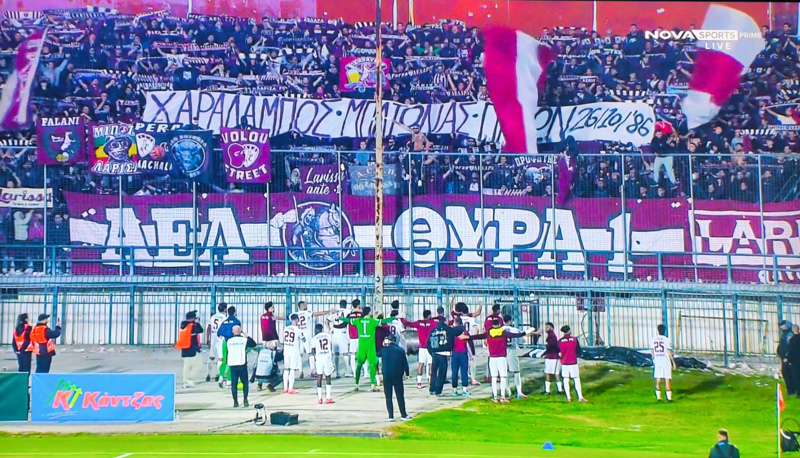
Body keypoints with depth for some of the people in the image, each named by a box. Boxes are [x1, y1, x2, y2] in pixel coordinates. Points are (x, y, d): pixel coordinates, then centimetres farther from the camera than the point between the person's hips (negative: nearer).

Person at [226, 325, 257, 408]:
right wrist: (247, 337, 21)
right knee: (245, 382, 10)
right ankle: (245, 400, 2)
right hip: (242, 364, -2)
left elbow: (227, 353, 13)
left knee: (234, 383, 7)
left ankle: (235, 402, 4)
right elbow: (254, 344, 13)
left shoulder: (229, 341, 4)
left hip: (232, 365, 2)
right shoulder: (244, 340, -3)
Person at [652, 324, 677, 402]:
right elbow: (670, 353, -11)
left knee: (658, 380, 9)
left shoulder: (654, 339, 2)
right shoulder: (666, 340, -10)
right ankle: (669, 397, 1)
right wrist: (674, 363, -5)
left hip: (657, 362, 4)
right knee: (667, 380, 1)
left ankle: (658, 397, 8)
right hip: (666, 362, -4)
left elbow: (652, 351, 10)